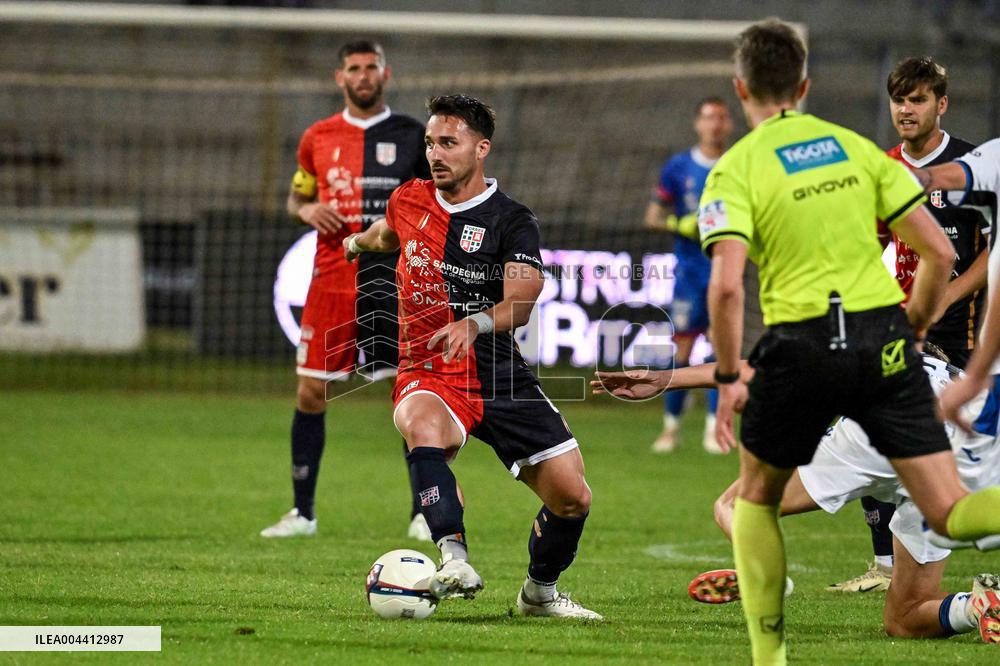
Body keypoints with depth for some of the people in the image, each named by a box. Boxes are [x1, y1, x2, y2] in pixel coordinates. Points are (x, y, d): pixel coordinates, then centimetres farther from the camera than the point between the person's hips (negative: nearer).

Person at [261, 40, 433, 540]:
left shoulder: (411, 136, 3)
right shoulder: (317, 138, 8)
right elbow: (296, 196, 20)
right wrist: (306, 210, -1)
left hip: (396, 283, -2)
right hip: (332, 282, 2)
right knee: (311, 393, 0)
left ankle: (423, 513, 4)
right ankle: (302, 513, 11)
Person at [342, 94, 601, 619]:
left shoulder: (511, 222, -6)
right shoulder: (409, 201, 5)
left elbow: (519, 303, -22)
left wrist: (473, 325, -42)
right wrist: (359, 241, 53)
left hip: (502, 378, 0)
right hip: (428, 378, 0)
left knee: (572, 497, -5)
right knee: (424, 428, -38)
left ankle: (540, 591, 24)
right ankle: (454, 559, -45)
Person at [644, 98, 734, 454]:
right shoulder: (677, 168, 4)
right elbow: (653, 216, 8)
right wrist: (678, 225, -11)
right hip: (690, 271, 0)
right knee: (683, 348, -2)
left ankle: (714, 428, 1)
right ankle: (671, 426, 9)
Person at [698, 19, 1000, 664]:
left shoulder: (736, 170, -1)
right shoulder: (858, 147, 11)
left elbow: (726, 284, -16)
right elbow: (940, 253, 8)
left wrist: (728, 379, -5)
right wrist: (913, 332, 23)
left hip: (801, 345, -2)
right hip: (883, 339, 2)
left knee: (756, 498, 24)